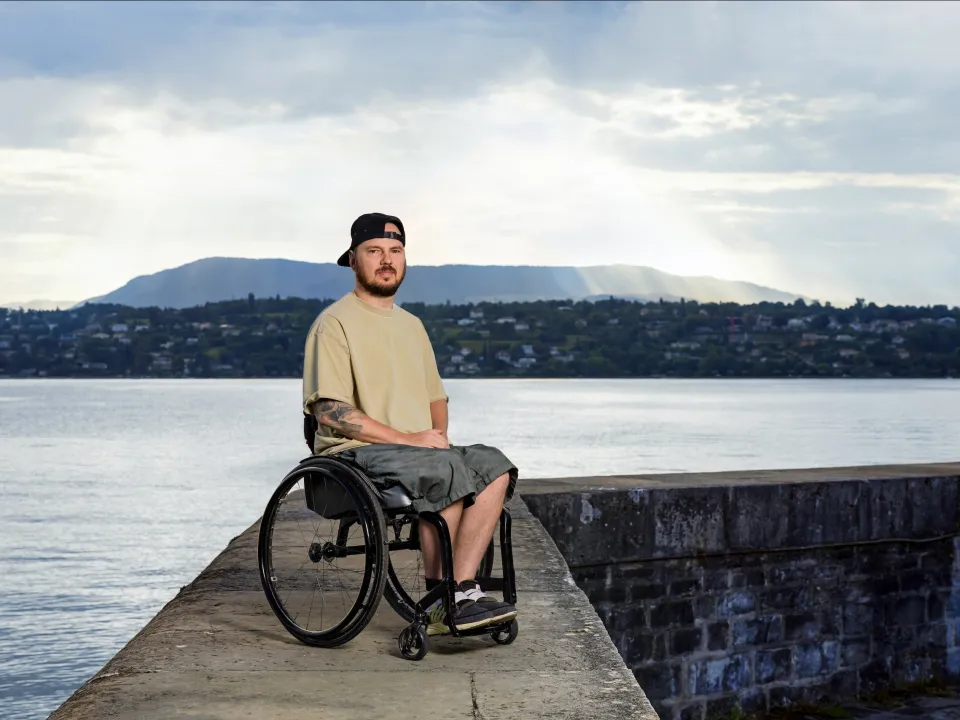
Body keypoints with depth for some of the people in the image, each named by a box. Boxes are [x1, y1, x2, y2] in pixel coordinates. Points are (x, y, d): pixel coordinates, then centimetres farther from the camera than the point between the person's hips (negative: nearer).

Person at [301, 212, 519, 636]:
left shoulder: (411, 325, 23)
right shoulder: (335, 323, -2)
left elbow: (436, 397, 30)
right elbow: (330, 412, -12)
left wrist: (438, 433, 5)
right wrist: (408, 438, -16)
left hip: (420, 447, 7)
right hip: (355, 454, -7)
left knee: (495, 467, -18)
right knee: (447, 470, -33)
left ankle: (460, 593, -23)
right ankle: (439, 597, -20)